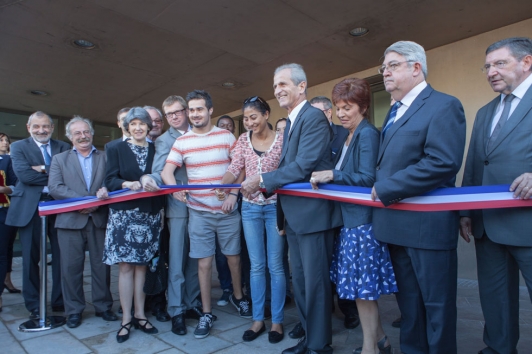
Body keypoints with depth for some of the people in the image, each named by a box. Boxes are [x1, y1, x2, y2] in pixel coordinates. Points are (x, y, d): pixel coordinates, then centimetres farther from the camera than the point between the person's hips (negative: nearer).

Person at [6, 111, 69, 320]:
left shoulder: (63, 147, 10)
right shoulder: (19, 147, 5)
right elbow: (23, 174, -12)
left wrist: (44, 168, -14)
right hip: (29, 208, -1)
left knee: (61, 255, 6)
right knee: (31, 257, 6)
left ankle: (60, 302, 20)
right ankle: (33, 306, 20)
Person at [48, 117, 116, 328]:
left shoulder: (105, 158, 12)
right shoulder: (59, 159, 12)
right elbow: (55, 187, -2)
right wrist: (81, 200, -15)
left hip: (99, 219, 0)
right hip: (70, 220, 0)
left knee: (101, 265, 7)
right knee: (71, 267, 5)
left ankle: (103, 306, 20)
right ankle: (73, 310, 20)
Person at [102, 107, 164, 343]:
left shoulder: (156, 150, 10)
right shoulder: (116, 149, 5)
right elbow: (110, 180, -4)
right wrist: (126, 184, -22)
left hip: (149, 214, 2)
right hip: (124, 213, -1)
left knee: (142, 264, 8)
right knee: (125, 266, 0)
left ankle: (140, 315, 19)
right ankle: (126, 319, 11)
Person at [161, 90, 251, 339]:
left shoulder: (227, 136, 1)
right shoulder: (181, 142, 3)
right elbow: (167, 171, 0)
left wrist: (234, 193, -13)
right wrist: (175, 188, -21)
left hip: (228, 210, 0)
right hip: (199, 212, 1)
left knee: (233, 257, 12)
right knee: (204, 262, 5)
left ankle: (238, 296, 37)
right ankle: (207, 313, 20)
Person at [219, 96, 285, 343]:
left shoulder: (281, 140, -5)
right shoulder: (244, 139, 5)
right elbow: (234, 168, -2)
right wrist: (223, 185, -21)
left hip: (275, 207, -3)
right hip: (250, 207, 3)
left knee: (275, 265, 4)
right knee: (257, 265, 10)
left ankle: (277, 321, 19)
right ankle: (258, 319, 23)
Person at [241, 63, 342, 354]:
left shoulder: (314, 117, -13)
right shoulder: (291, 121, 16)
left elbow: (304, 166, -22)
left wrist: (263, 180, -17)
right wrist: (262, 183, 1)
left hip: (313, 213, -9)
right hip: (294, 215, 10)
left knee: (315, 282, 3)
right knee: (300, 281, 18)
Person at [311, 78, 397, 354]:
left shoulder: (368, 134, -12)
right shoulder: (348, 135, 15)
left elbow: (368, 178, -19)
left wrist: (332, 175, -23)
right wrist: (326, 177, 4)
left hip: (363, 222, -9)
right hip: (350, 220, 9)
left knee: (362, 289, 2)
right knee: (361, 288, 17)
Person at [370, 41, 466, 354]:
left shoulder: (444, 106, -10)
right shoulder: (395, 112, 17)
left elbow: (443, 163, -23)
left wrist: (386, 188, -19)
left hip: (428, 223, -8)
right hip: (397, 224, 8)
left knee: (437, 304, 8)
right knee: (408, 301, 20)